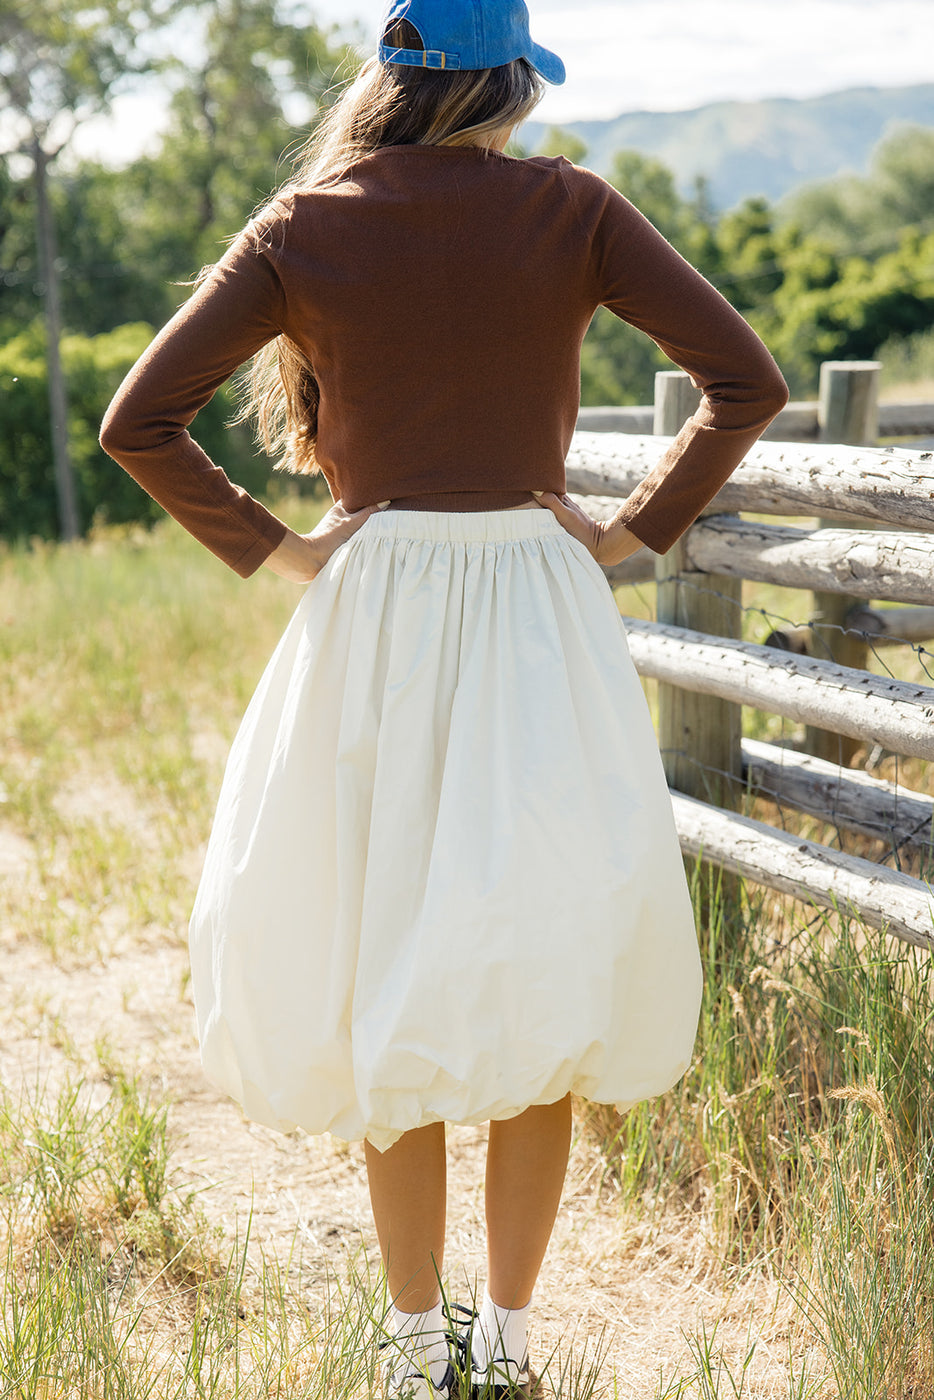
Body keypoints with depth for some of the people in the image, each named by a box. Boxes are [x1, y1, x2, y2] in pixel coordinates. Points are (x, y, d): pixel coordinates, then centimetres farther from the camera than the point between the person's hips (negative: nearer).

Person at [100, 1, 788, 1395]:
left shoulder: (304, 230, -1)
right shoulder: (570, 210, -2)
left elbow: (138, 420, -5)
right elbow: (748, 380, -6)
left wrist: (270, 547, 2)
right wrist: (635, 529, 0)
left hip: (374, 609, 0)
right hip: (540, 612, 0)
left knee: (383, 980, 12)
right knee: (539, 975, 12)